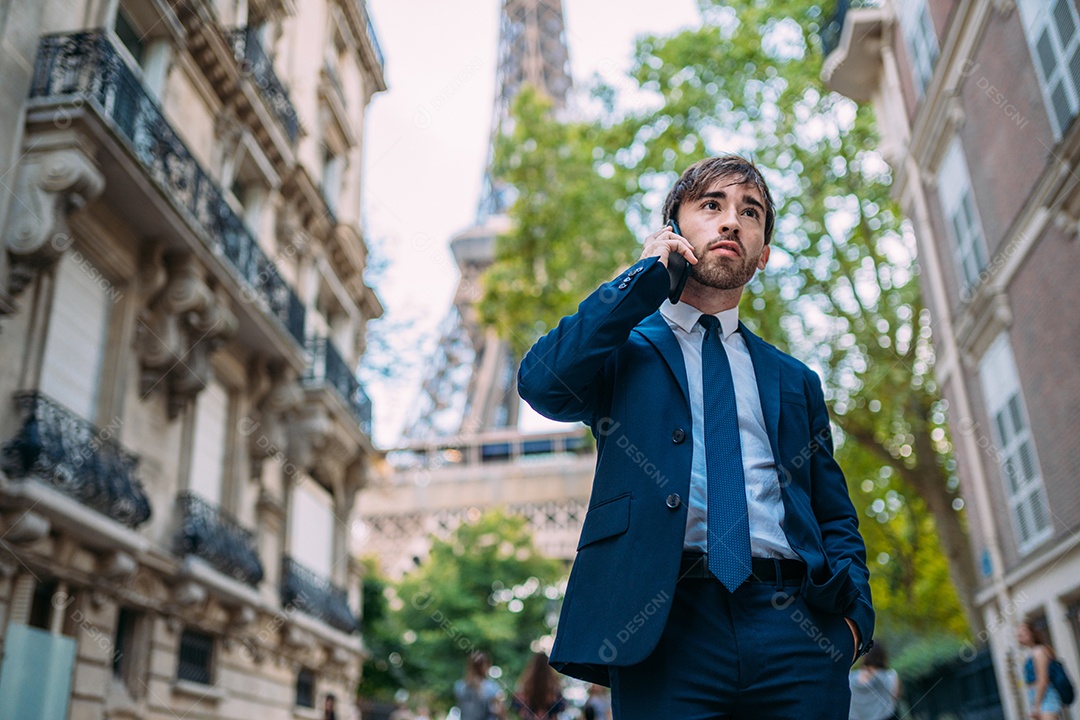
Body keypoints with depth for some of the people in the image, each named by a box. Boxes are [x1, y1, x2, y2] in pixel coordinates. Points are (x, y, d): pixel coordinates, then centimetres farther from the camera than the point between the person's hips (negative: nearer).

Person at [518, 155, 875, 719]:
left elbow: (835, 517, 20)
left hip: (794, 634, 3)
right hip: (666, 628, -3)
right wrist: (646, 275, 1)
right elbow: (542, 382, -9)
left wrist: (854, 610, -1)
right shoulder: (627, 348, 13)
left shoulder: (794, 381, 22)